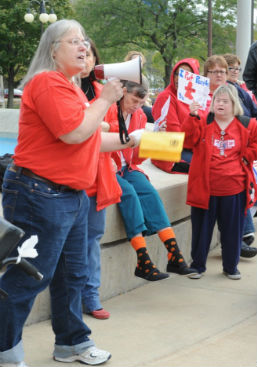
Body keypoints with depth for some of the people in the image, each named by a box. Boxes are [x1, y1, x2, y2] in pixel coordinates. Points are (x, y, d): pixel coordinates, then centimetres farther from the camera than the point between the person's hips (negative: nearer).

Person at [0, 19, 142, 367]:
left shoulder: (70, 87, 18)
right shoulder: (48, 83, -15)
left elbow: (89, 139, 26)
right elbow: (74, 132, -24)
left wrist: (125, 140, 23)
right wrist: (105, 100, -13)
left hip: (72, 196, 11)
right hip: (40, 195, -11)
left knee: (72, 274, 17)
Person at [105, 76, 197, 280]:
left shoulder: (140, 116, 11)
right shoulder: (109, 111, -7)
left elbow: (136, 158, 11)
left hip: (127, 168, 5)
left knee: (149, 191, -22)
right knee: (129, 193, -30)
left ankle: (174, 256, -26)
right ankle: (143, 261, -32)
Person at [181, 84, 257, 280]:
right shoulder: (203, 123, 3)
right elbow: (190, 135, -13)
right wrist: (193, 116, -25)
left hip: (234, 189, 0)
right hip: (205, 188, 0)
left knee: (232, 230, 10)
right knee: (201, 228, 9)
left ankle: (231, 266, 26)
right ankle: (198, 265, 23)